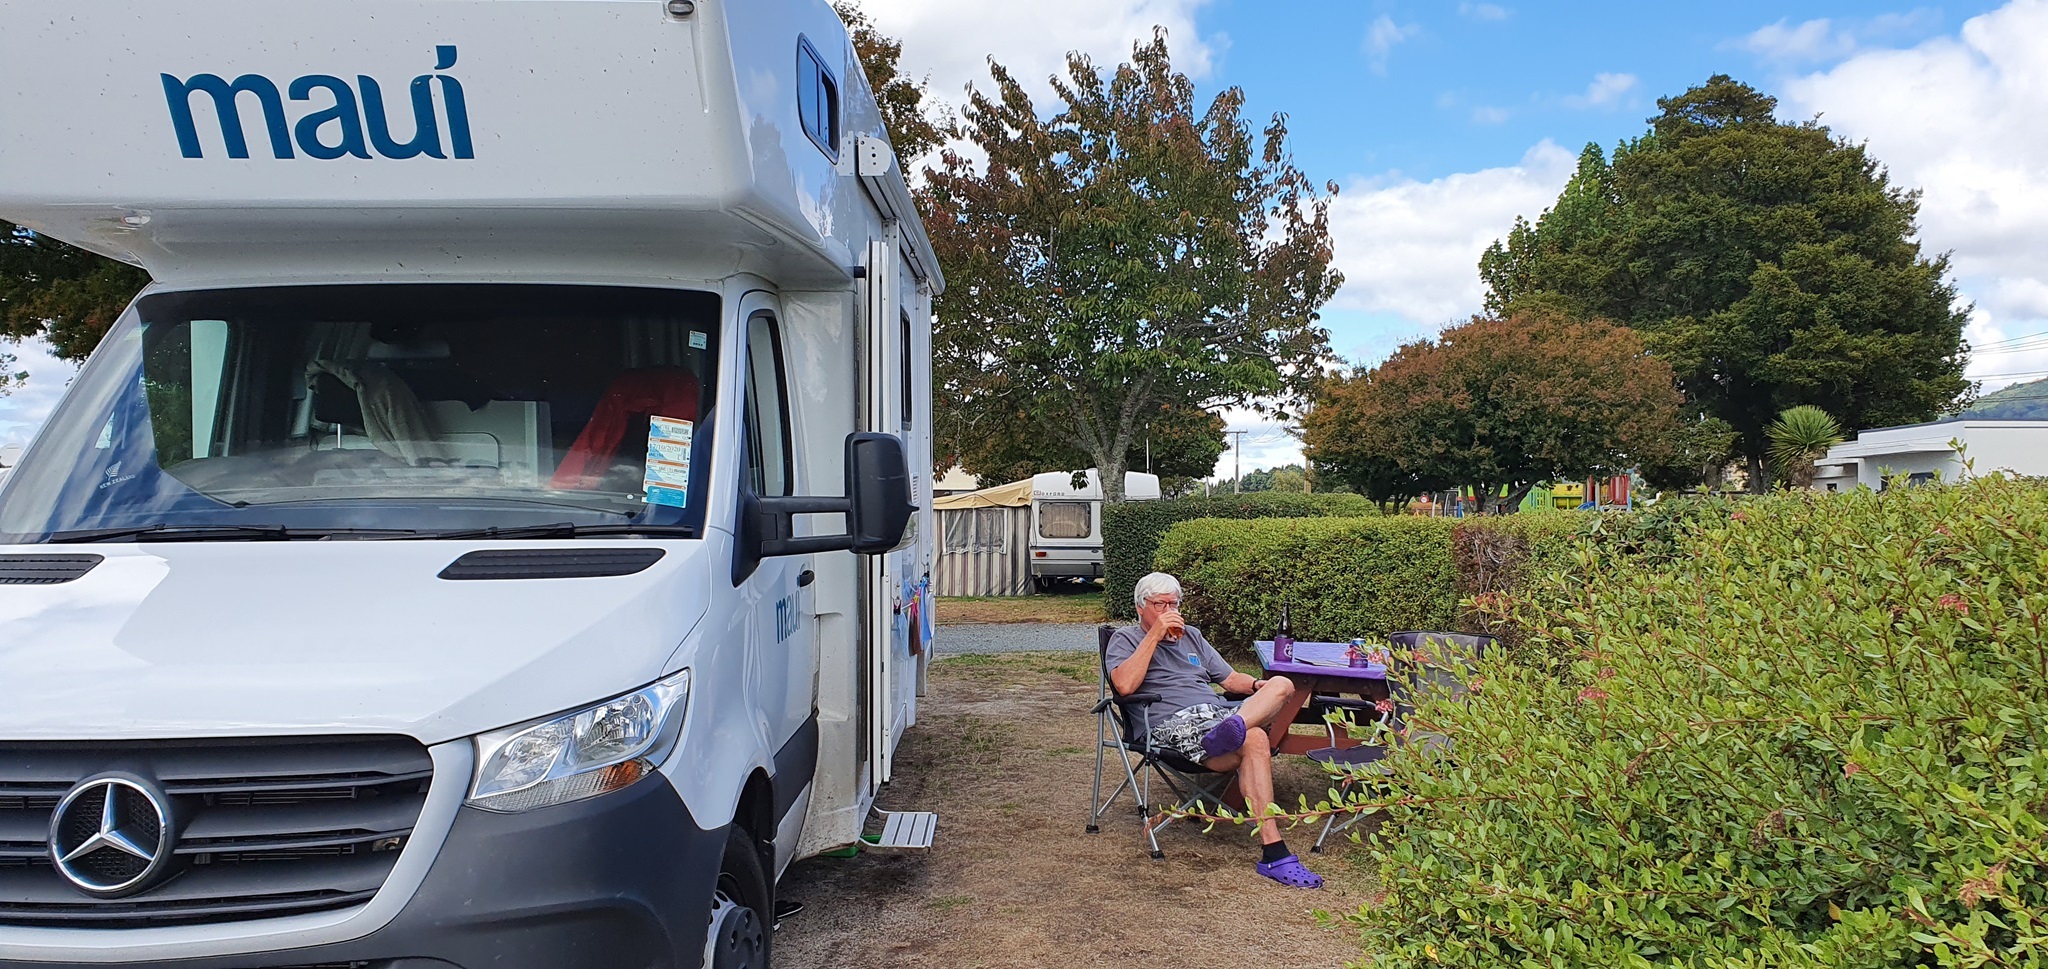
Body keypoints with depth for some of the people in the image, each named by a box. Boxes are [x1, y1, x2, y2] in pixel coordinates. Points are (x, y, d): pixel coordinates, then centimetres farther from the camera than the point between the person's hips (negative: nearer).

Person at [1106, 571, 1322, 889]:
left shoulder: (1191, 636, 33)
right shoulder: (1125, 639, 12)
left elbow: (1231, 679, 30)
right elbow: (1124, 685, -10)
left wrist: (1258, 686, 6)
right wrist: (1155, 635, -7)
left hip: (1218, 712, 7)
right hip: (1174, 723, -7)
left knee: (1282, 684, -18)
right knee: (1254, 740, -34)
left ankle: (1232, 728, -49)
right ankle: (1275, 856, -41)